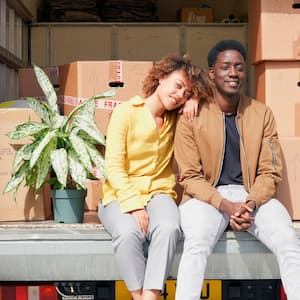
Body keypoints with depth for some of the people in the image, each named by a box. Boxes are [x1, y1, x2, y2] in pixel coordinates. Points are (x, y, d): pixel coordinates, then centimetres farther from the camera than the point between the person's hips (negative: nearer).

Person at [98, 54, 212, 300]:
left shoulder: (175, 119, 13)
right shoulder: (126, 112, 0)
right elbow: (114, 166, -7)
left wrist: (193, 100, 4)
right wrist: (133, 205, -20)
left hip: (158, 193, 3)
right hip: (121, 196, -3)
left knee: (168, 228, -33)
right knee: (128, 233, -37)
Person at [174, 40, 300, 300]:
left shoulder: (262, 114, 5)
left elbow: (270, 172, 4)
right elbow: (190, 176, -4)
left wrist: (250, 203, -16)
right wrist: (226, 206, -18)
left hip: (253, 195, 2)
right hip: (206, 196, -2)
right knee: (197, 244, -34)